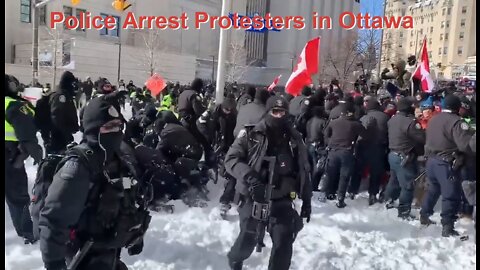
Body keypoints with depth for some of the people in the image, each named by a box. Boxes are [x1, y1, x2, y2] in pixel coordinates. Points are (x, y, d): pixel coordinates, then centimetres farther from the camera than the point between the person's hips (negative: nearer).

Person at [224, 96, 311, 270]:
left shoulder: (294, 138, 1)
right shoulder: (251, 134, -9)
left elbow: (303, 171, 8)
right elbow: (231, 159, -13)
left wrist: (306, 200, 7)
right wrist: (250, 177, -28)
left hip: (282, 200, 2)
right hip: (253, 198, -2)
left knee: (284, 242, -6)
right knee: (248, 239, 15)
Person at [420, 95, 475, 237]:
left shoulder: (433, 119, 10)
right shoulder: (455, 121, -16)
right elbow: (466, 144, -24)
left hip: (431, 160, 8)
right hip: (447, 164, -8)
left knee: (433, 189, 24)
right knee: (451, 195, -1)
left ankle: (424, 216, 36)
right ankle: (448, 228, -1)